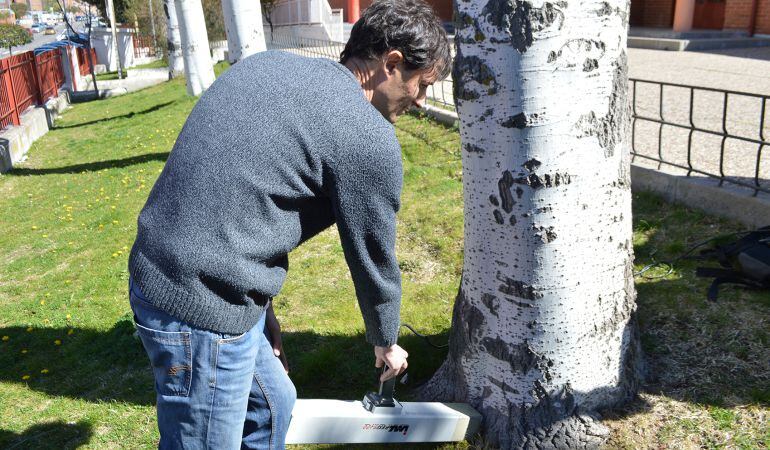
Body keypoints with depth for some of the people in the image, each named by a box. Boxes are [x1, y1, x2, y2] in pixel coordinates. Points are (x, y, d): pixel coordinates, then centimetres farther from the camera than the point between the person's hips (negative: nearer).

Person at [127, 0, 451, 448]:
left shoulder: (268, 62, 9)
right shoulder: (369, 137, -15)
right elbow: (374, 259, -3)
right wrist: (386, 342, 17)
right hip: (203, 310, -9)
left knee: (272, 406, 24)